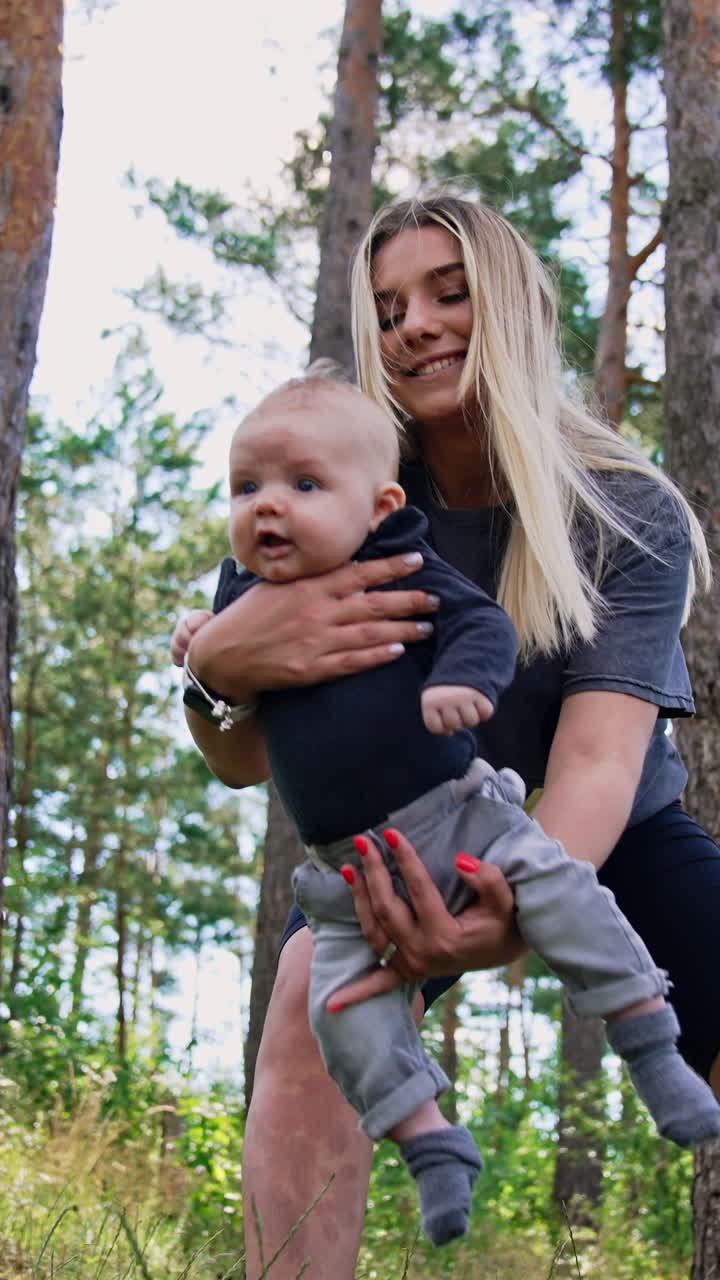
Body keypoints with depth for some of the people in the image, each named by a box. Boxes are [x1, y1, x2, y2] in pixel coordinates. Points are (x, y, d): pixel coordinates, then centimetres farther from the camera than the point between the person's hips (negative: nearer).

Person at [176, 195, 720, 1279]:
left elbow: (600, 757, -32)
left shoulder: (632, 514, -19)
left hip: (611, 835, 0)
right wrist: (217, 662, -44)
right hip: (408, 834, 1)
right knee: (314, 1011, -29)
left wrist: (517, 911, -55)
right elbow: (245, 759, -18)